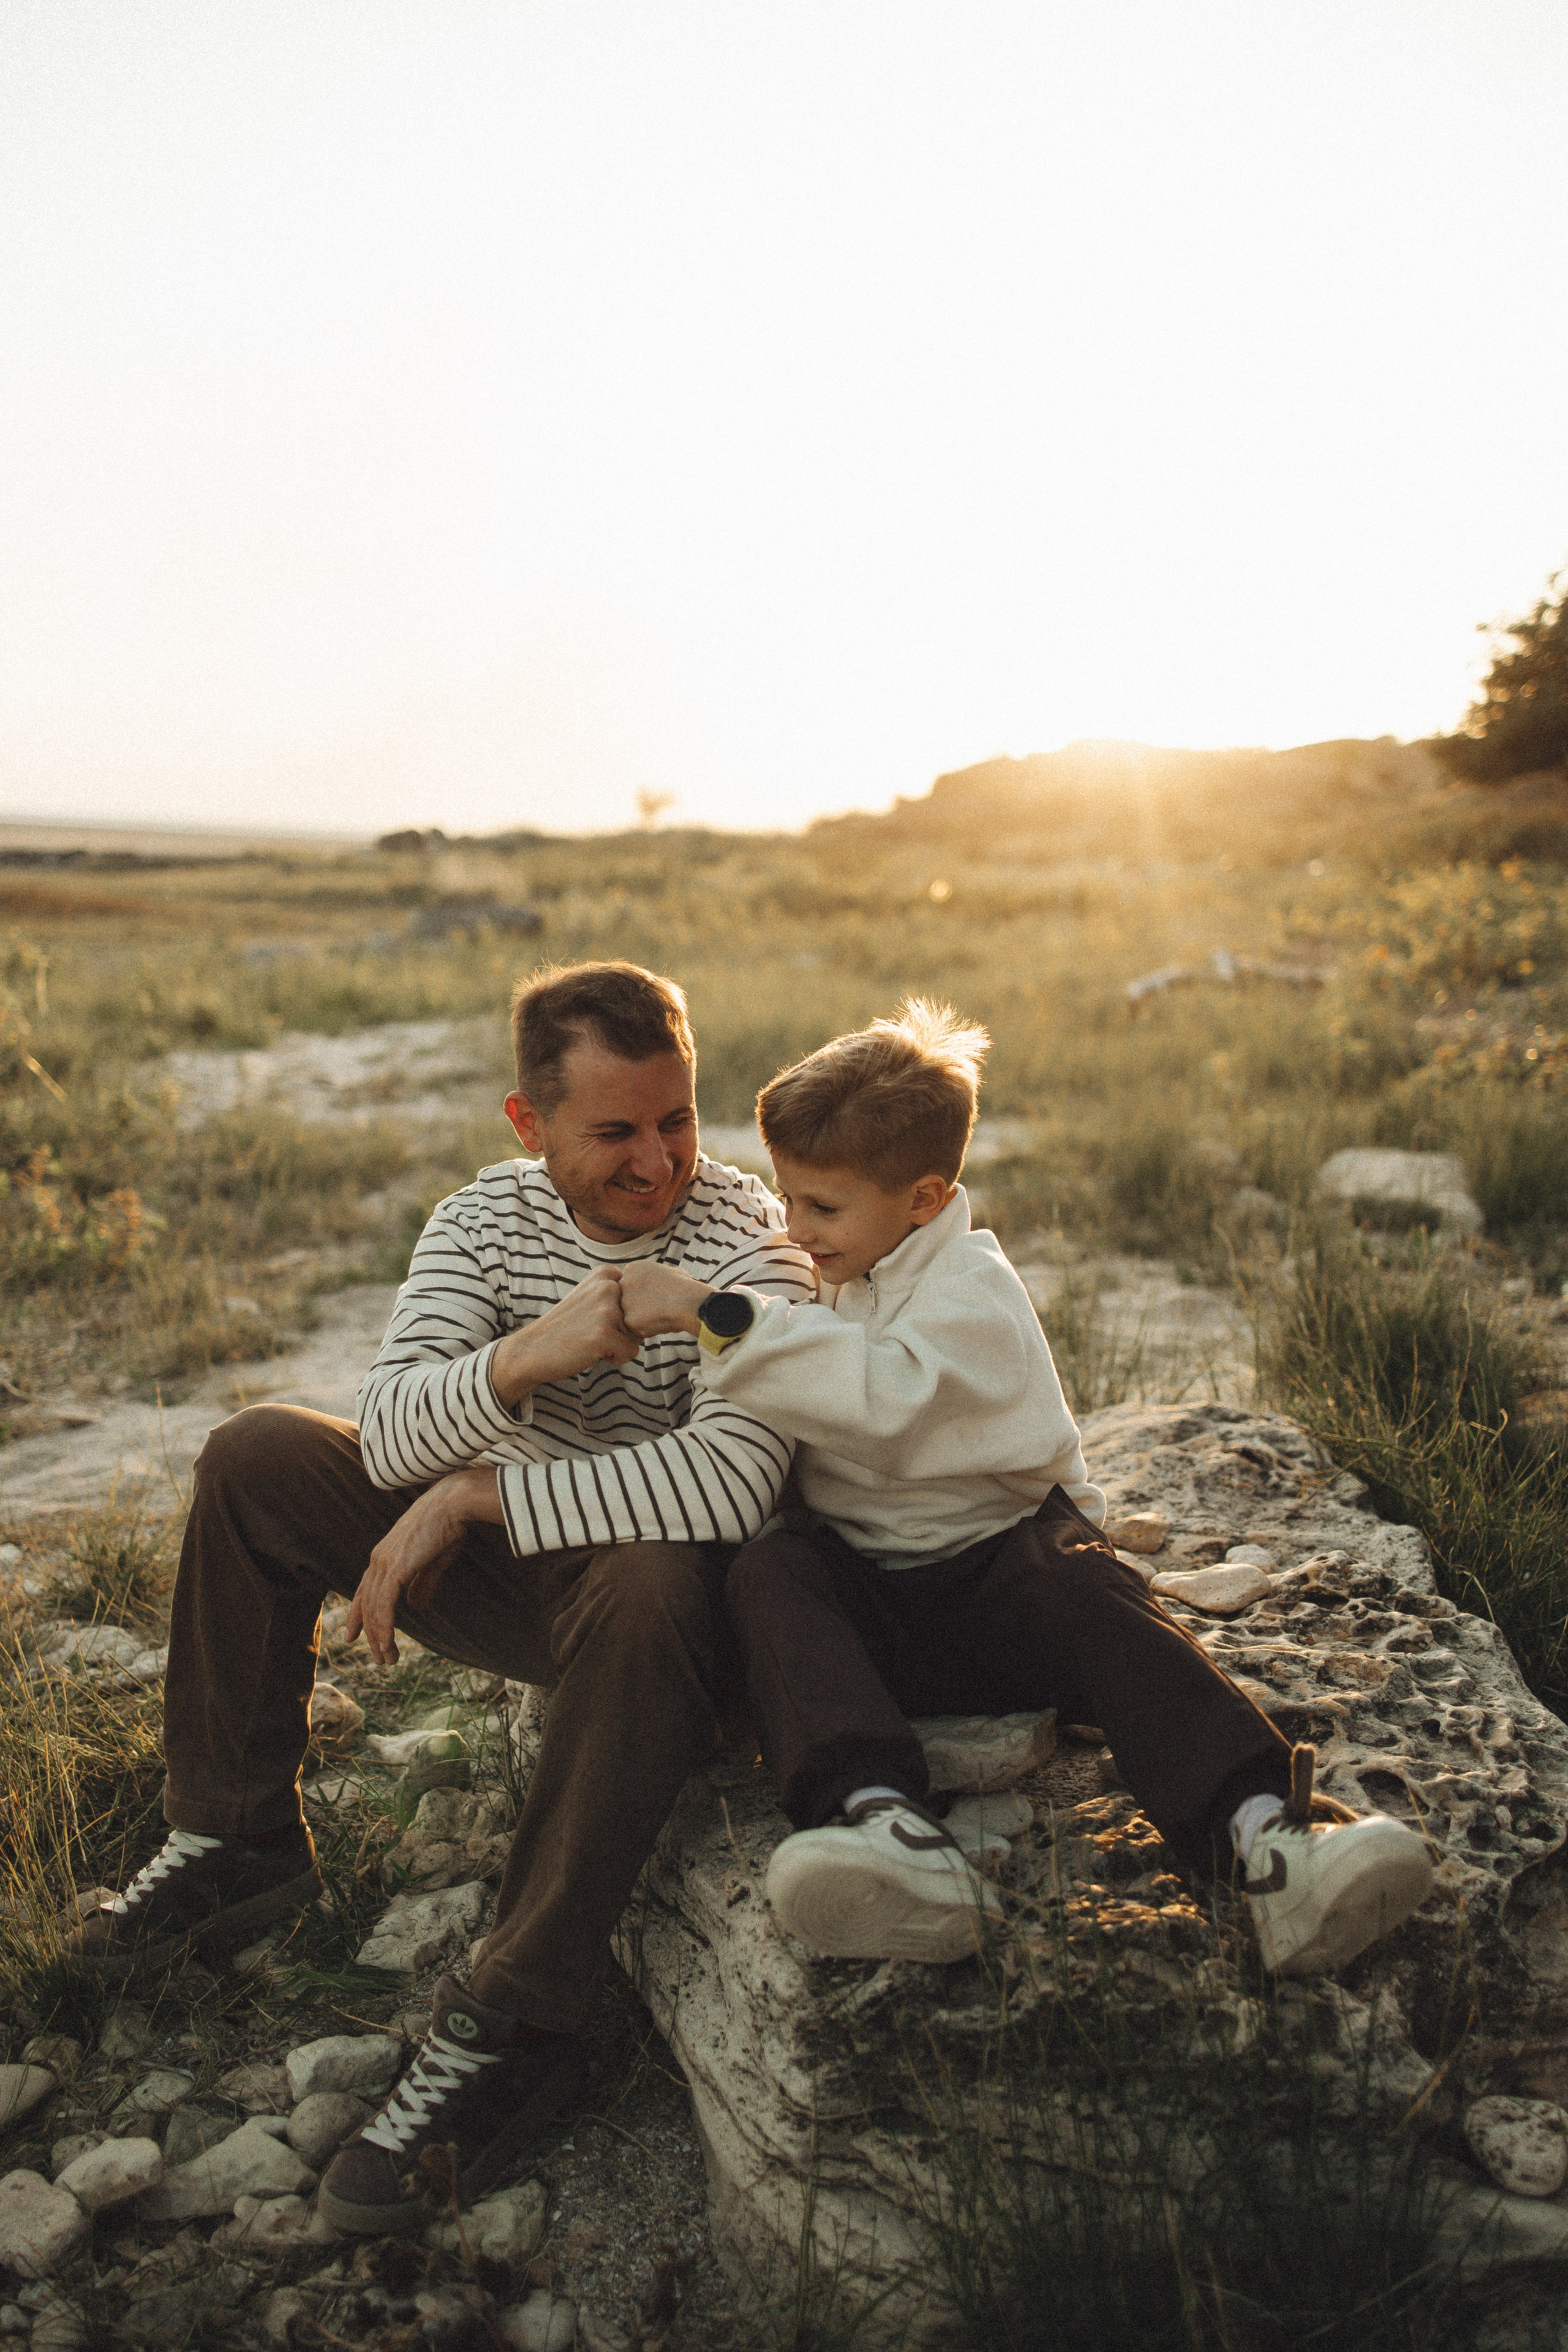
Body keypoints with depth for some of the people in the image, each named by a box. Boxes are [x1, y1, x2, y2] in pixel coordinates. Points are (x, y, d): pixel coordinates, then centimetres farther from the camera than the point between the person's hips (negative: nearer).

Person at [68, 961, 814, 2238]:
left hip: (643, 1570, -5)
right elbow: (386, 1435, -15)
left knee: (650, 1585, -40)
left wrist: (474, 1494, -29)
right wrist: (523, 1359, -36)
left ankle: (508, 2029, -28)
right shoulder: (490, 1215, -5)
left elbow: (731, 1482, -36)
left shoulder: (747, 1241, -20)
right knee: (258, 1457, -5)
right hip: (501, 1564, 5)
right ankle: (240, 1840, 7)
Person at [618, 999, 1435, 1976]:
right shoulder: (845, 1275, 18)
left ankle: (1266, 1832, -50)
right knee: (769, 1571, -27)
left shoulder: (972, 1290, -9)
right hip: (869, 1600, 5)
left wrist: (715, 1314, -35)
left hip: (992, 1564, -5)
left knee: (1078, 1584, -37)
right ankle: (882, 1822, -50)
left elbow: (884, 1393, -32)